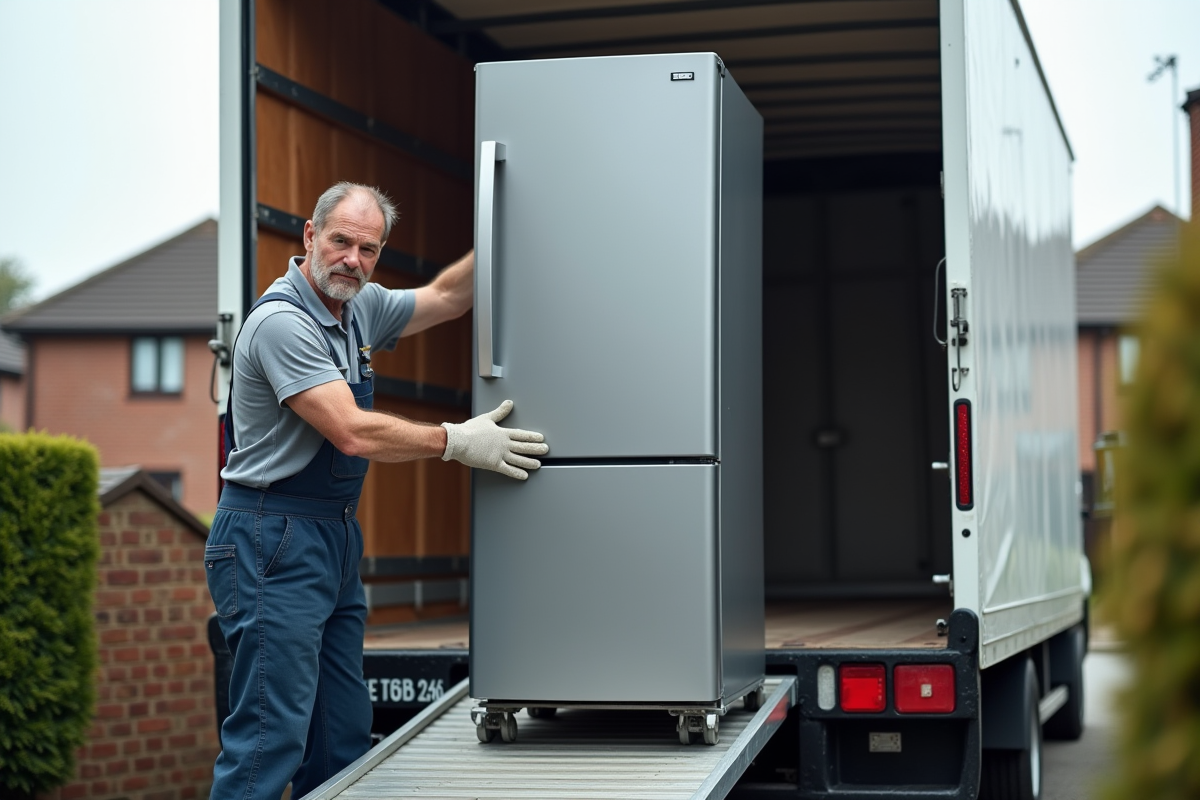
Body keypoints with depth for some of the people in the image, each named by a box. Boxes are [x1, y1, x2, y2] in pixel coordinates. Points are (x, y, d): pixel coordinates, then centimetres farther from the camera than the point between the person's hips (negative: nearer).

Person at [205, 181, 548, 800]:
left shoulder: (358, 307, 12)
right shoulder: (281, 321, -16)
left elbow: (444, 297, 24)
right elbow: (354, 433, -21)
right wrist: (456, 442, -13)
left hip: (335, 539, 9)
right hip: (274, 541, -9)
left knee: (344, 741, 10)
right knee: (270, 738, -11)